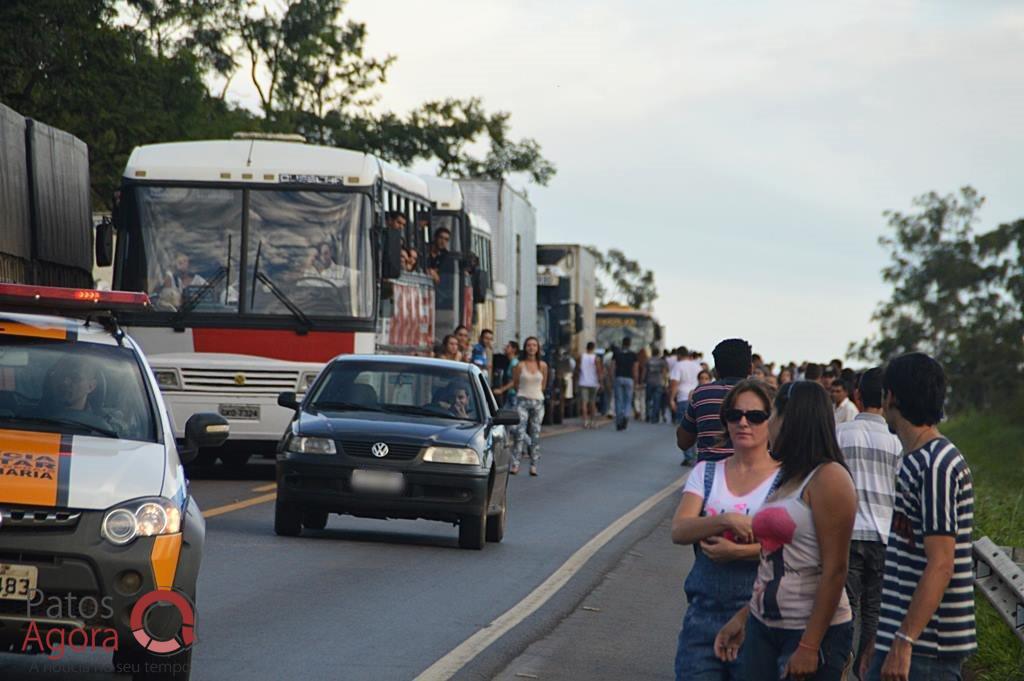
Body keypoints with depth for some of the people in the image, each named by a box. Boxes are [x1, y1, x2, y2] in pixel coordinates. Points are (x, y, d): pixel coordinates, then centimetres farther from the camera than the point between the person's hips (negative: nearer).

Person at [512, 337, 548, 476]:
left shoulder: (543, 365, 3)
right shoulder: (520, 365, -2)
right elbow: (515, 384, 9)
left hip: (538, 401, 2)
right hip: (522, 401, -2)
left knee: (535, 433, 2)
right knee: (520, 432, -11)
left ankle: (533, 465, 7)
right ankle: (515, 464, -11)